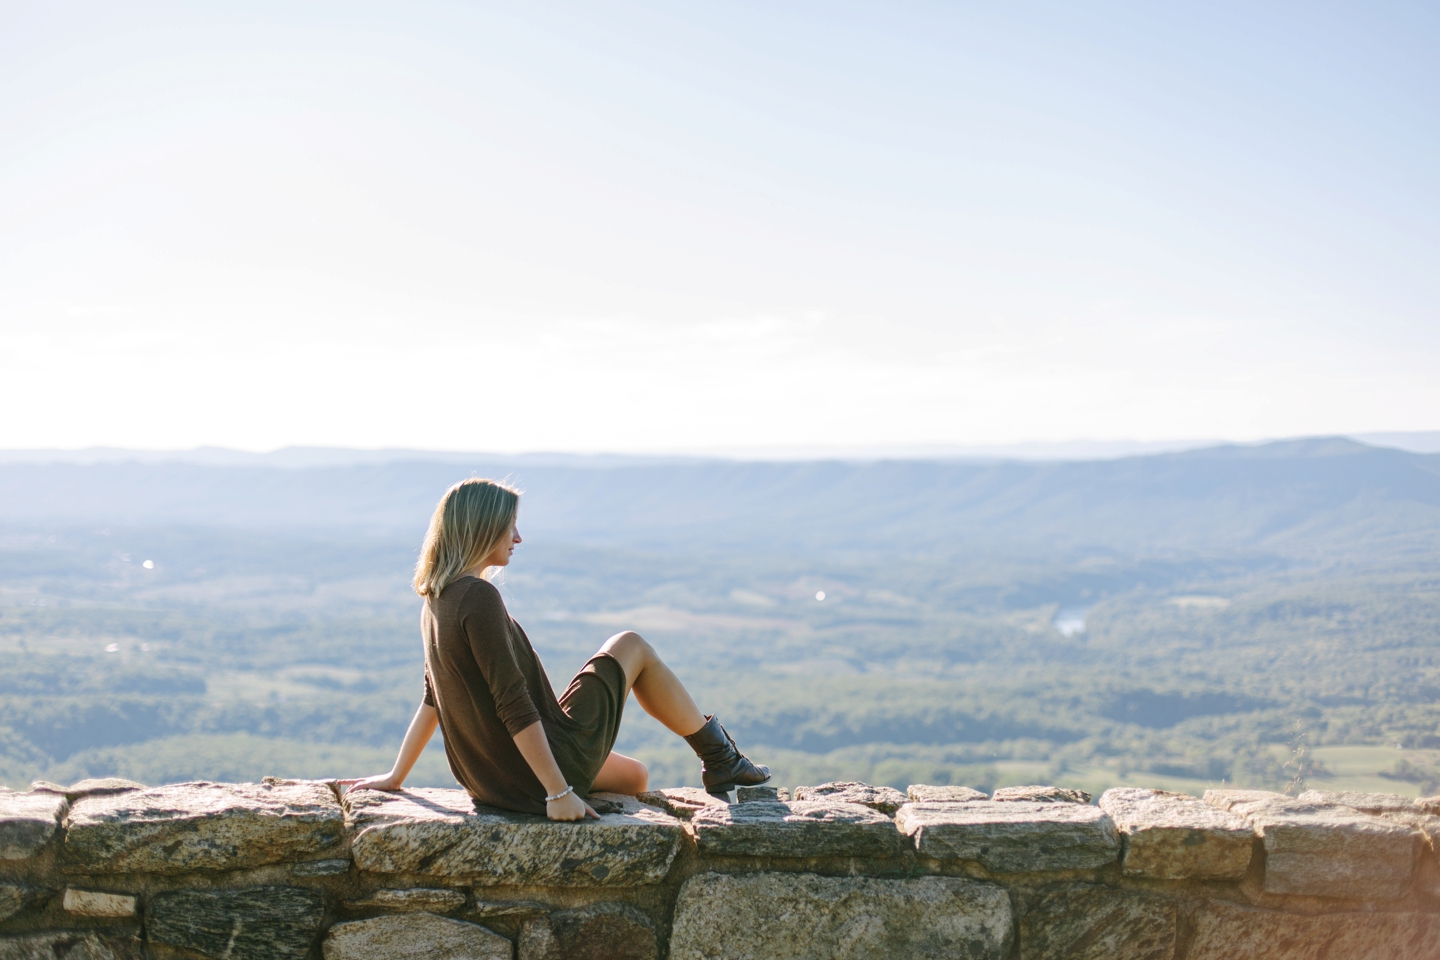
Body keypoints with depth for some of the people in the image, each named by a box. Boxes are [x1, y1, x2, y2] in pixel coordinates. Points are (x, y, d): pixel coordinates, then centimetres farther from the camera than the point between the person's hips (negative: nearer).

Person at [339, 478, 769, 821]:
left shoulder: (436, 600, 8)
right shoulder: (479, 597, -21)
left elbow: (432, 699, 16)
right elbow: (513, 705, -24)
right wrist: (559, 792, -23)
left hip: (495, 780, 9)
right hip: (547, 763, -9)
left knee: (634, 777, 29)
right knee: (632, 647, 10)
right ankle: (718, 755, 22)